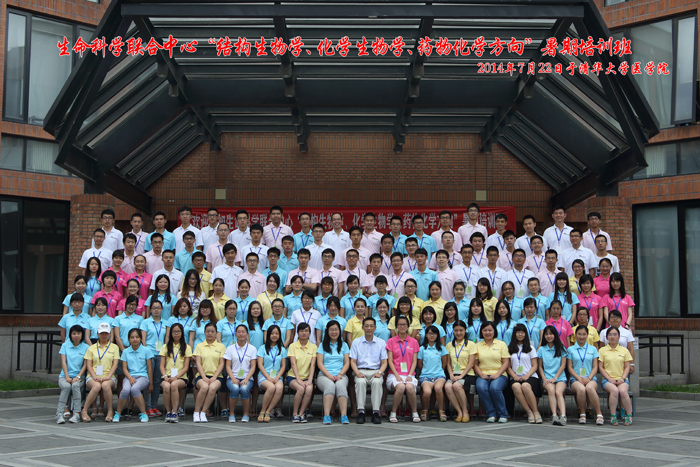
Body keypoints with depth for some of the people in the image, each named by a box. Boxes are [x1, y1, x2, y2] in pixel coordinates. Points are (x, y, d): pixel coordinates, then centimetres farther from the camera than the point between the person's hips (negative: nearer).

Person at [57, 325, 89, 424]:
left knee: (75, 385, -35)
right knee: (66, 386, -34)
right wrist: (67, 377, -11)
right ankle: (60, 414, -32)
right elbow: (63, 362, 2)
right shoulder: (65, 345, 12)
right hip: (65, 376, 0)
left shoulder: (86, 347, 8)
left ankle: (77, 414, -33)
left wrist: (78, 377, -13)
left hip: (79, 376, 0)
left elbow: (85, 365, 2)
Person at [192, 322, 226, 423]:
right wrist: (204, 377, -12)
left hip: (216, 376, 0)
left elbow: (221, 364, 5)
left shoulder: (221, 346, 13)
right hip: (202, 375, 0)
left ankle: (203, 413, -24)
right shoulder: (199, 346, 14)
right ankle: (196, 413, -21)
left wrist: (214, 377, -10)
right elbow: (198, 363, 4)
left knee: (213, 387, -35)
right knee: (204, 387, -35)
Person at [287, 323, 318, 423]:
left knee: (309, 389, -32)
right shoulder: (293, 346, 4)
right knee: (300, 389, -33)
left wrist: (309, 380, -17)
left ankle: (301, 413, -17)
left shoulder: (313, 347, 8)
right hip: (293, 376, -1)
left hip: (307, 377, 1)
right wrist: (298, 379, -21)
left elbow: (313, 365, -2)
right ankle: (295, 414, -16)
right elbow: (293, 364, -7)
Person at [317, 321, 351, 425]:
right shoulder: (323, 345, 16)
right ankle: (326, 415, -43)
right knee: (330, 386, -36)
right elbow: (319, 363, 6)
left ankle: (344, 415, -42)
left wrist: (340, 374, -8)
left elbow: (347, 363, 12)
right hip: (324, 375, -1)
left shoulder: (344, 345, 21)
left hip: (340, 375, 1)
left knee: (340, 385, -35)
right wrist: (329, 375, -10)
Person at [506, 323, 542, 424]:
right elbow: (508, 366, 11)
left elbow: (534, 366, 9)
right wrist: (514, 376, -8)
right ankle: (529, 412, -31)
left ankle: (536, 412, -27)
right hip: (515, 378, 1)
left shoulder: (530, 348, 17)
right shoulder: (510, 349, 18)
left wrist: (527, 375, -10)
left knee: (525, 386, -37)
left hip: (530, 377, -1)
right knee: (515, 386, -36)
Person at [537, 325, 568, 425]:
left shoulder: (561, 348, 10)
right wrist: (544, 379, -4)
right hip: (547, 378, 1)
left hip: (560, 377, -1)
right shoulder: (541, 349, 14)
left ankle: (563, 416, -46)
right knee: (551, 390, -32)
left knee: (558, 392, -31)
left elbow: (563, 365, 5)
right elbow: (540, 366, 12)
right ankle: (554, 416, -40)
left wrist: (555, 378, -7)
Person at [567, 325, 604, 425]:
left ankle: (599, 414, -29)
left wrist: (589, 378, -8)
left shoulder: (593, 349, 17)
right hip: (575, 379, 0)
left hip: (590, 378, 0)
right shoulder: (570, 349, 14)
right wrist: (579, 378, -9)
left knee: (590, 388, -38)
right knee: (581, 389, -38)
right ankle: (582, 414, -18)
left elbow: (595, 367, 10)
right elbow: (569, 367, 7)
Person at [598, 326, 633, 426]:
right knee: (614, 390, -35)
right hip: (608, 379, -1)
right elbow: (600, 367, 5)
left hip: (622, 379, 1)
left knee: (623, 391, -34)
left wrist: (623, 378, -6)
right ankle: (613, 416, -25)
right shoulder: (602, 350, 11)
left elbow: (627, 367, 12)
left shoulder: (624, 350, 16)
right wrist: (610, 379, -9)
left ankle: (629, 416, -19)